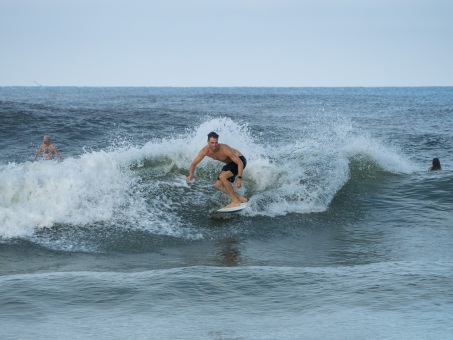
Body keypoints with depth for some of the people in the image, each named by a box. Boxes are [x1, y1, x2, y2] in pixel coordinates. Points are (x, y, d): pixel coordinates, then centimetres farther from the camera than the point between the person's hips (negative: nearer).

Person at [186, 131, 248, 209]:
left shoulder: (224, 149, -35)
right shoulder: (205, 151, -18)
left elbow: (240, 163, -32)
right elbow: (194, 164, -10)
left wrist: (239, 178, -42)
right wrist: (191, 175, -31)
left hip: (240, 160, -8)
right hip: (230, 163, 8)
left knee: (222, 177, -29)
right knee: (218, 186, 3)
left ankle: (235, 201, -21)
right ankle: (241, 198, 11)